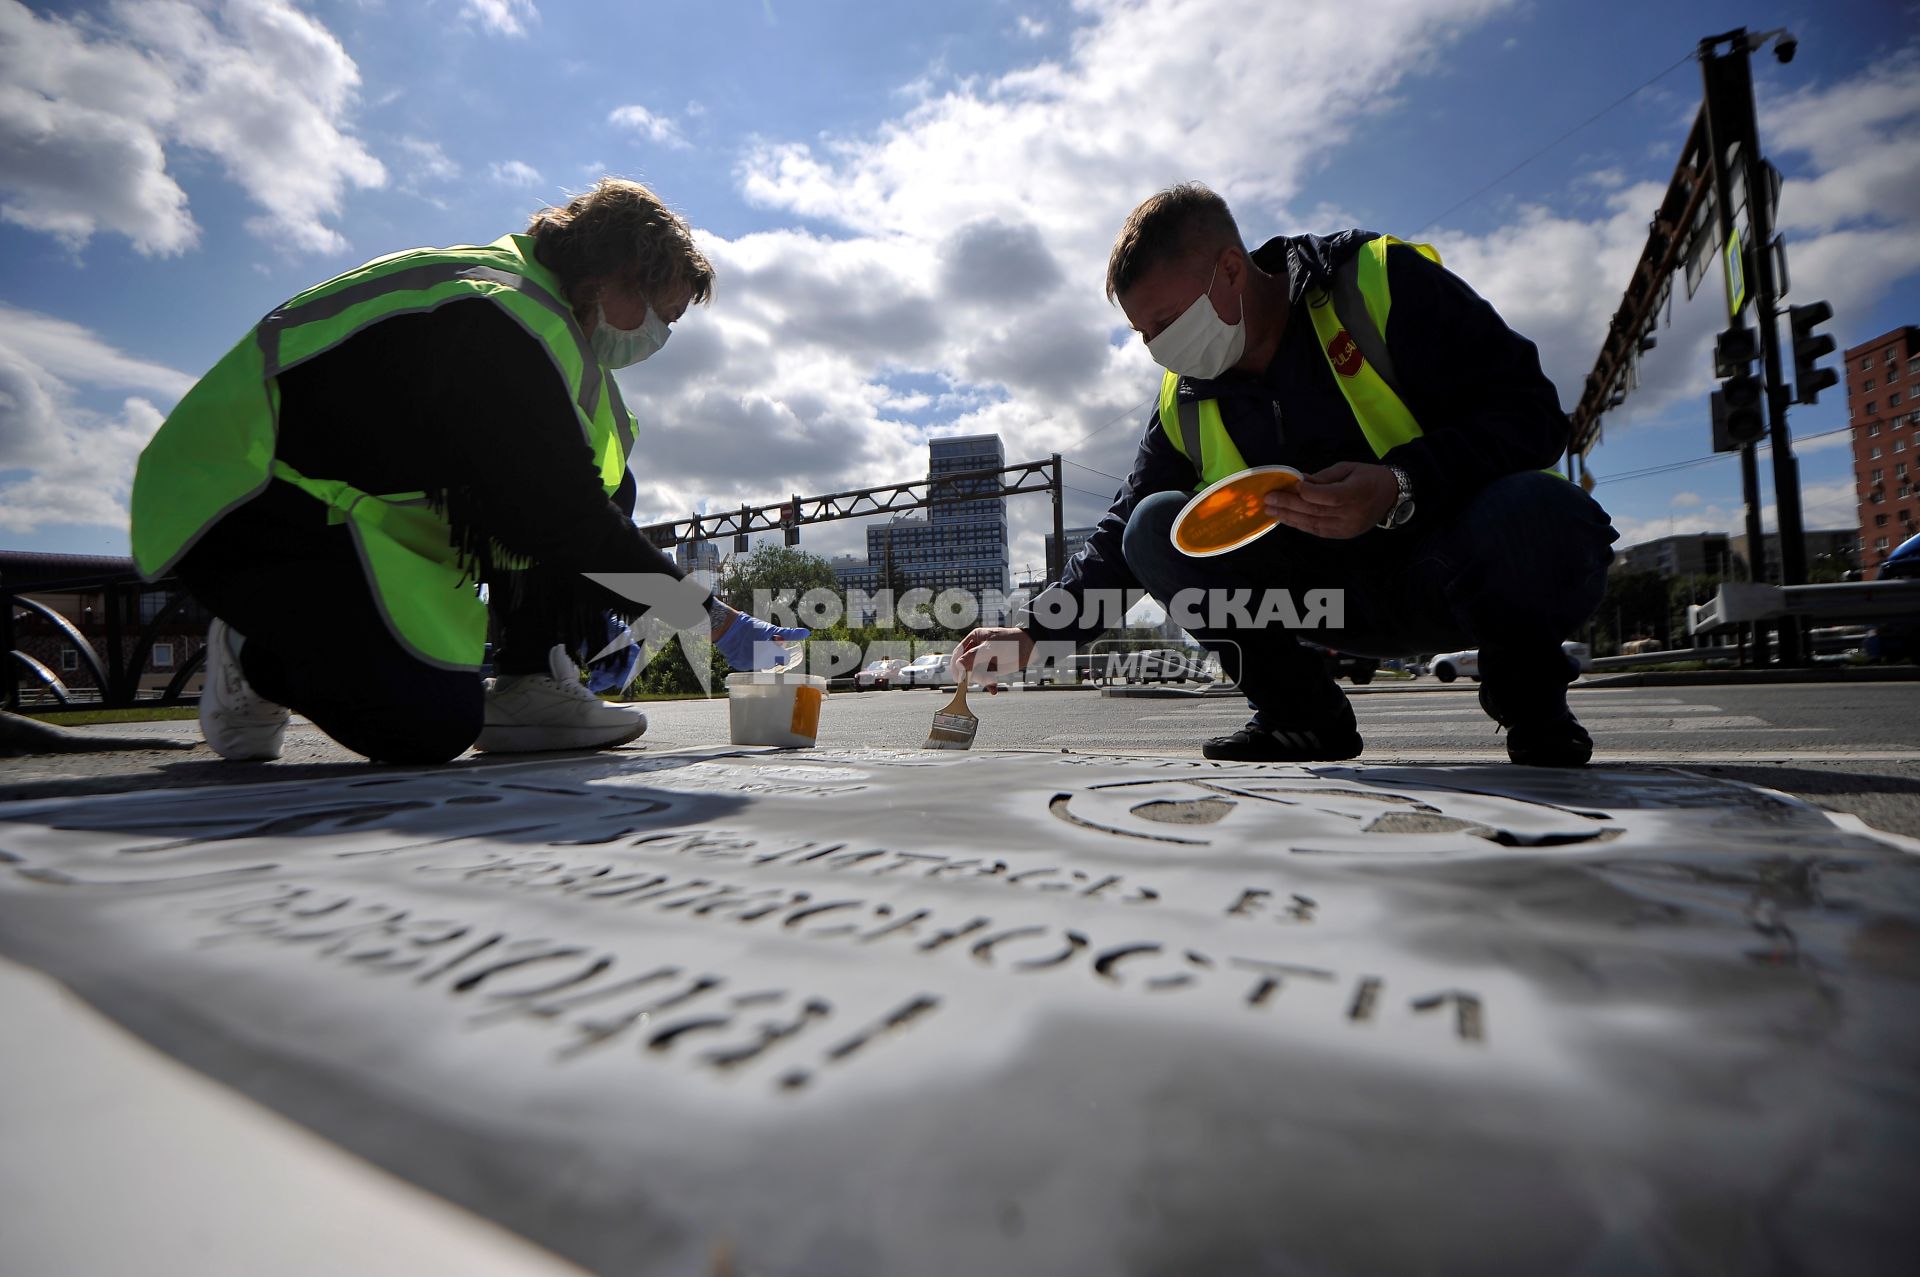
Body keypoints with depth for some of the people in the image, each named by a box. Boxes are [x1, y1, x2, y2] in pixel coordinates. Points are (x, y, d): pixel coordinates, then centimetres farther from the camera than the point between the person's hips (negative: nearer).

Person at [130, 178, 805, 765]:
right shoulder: (504, 321, -22)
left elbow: (560, 502, 14)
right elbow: (568, 526, -26)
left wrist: (616, 614, 11)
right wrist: (715, 618, -19)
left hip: (348, 491, 10)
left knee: (606, 485, 2)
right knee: (434, 723, -26)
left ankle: (529, 688, -1)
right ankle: (256, 659, 5)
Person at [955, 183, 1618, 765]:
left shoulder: (1381, 280, -12)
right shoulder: (1186, 402, 3)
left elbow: (1530, 409, -16)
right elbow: (1119, 536, 9)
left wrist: (1400, 489, -34)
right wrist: (1034, 632, 0)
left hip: (1468, 573, -3)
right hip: (1347, 605, 4)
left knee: (1537, 513, -39)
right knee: (1154, 528, -13)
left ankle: (1529, 698, -5)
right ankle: (1302, 714, -2)